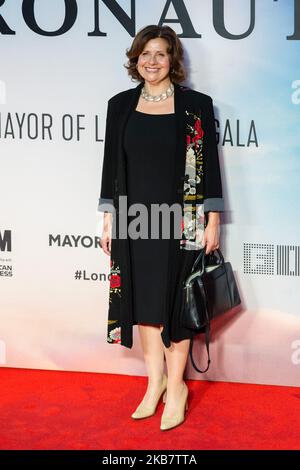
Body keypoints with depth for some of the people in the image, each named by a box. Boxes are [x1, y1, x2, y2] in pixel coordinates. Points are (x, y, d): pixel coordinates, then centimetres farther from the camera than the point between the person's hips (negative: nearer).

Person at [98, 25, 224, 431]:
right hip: (134, 217, 3)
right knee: (143, 298, 8)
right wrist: (108, 220, 6)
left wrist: (212, 222, -6)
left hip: (181, 219, -3)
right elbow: (111, 165, 9)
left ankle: (175, 385, 13)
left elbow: (210, 166, -2)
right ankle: (156, 380, 21)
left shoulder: (196, 105, -2)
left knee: (174, 300, 1)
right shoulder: (120, 105, 7)